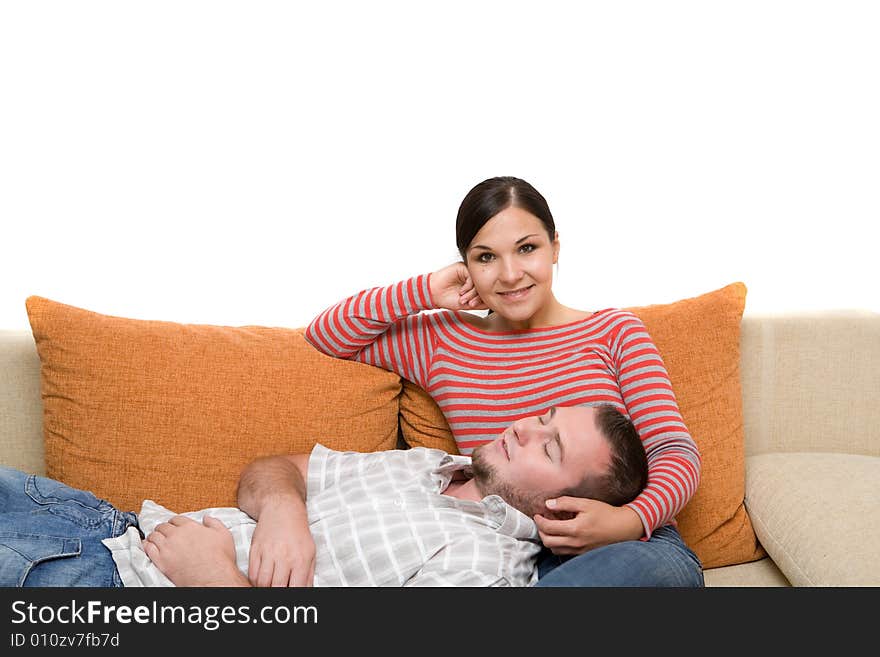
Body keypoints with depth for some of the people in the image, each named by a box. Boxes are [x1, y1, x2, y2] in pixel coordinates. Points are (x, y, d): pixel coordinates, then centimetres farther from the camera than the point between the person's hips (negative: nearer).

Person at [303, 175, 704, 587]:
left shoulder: (612, 331, 13)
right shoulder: (444, 341, 18)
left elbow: (675, 450, 4)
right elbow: (324, 334, 21)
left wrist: (631, 520, -19)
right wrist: (426, 291, 10)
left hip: (631, 548, 1)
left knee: (658, 561, -39)